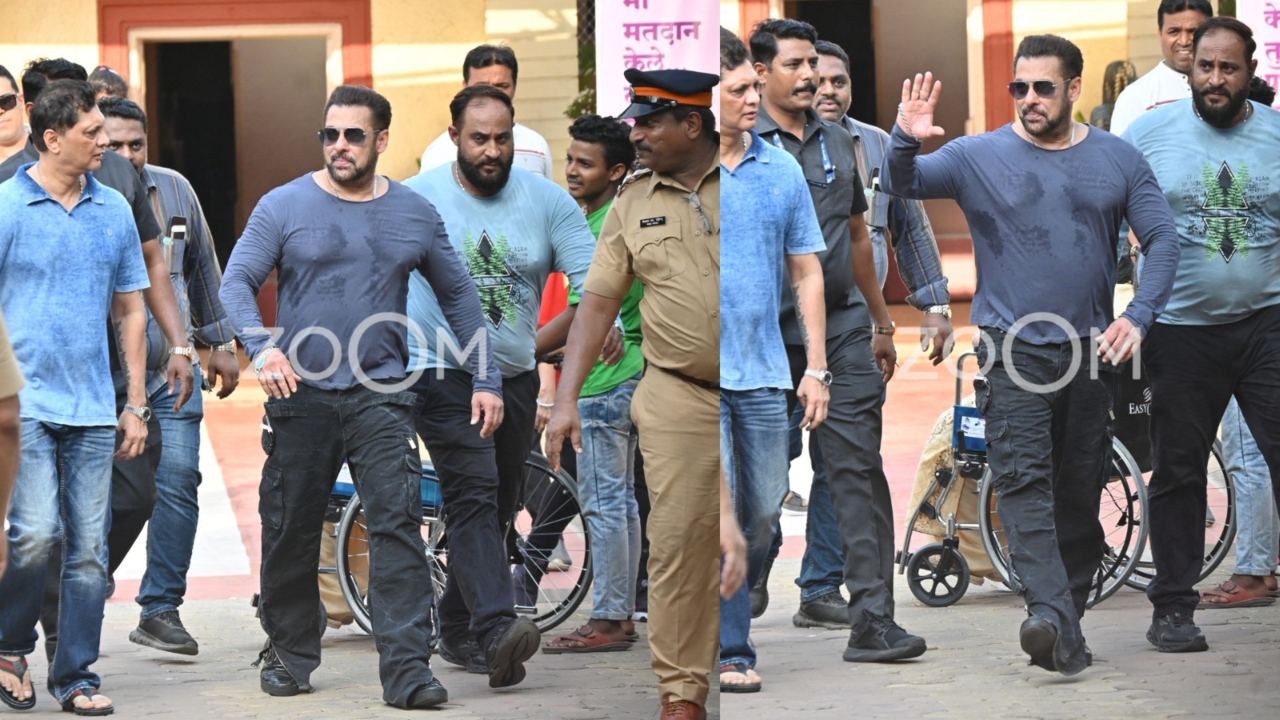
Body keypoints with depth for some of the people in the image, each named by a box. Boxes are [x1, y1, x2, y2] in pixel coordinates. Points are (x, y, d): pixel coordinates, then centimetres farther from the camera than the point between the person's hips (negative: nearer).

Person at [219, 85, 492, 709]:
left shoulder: (414, 214, 8)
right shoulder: (285, 207, 1)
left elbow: (457, 294, 17)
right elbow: (235, 284, -6)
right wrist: (262, 347, -24)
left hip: (381, 396, 0)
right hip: (301, 395, 0)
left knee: (397, 524, -12)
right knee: (290, 533, 7)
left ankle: (407, 670, -14)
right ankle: (289, 655, 25)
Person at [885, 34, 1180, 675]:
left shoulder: (1118, 160, 7)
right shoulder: (981, 156, 2)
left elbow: (1162, 239, 6)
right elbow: (902, 185, -7)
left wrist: (1138, 317, -9)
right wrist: (905, 142, -30)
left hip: (1090, 351, 3)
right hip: (1012, 350, -2)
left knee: (1080, 493, 7)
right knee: (1023, 481, -18)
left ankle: (1069, 612, 20)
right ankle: (1054, 624, -29)